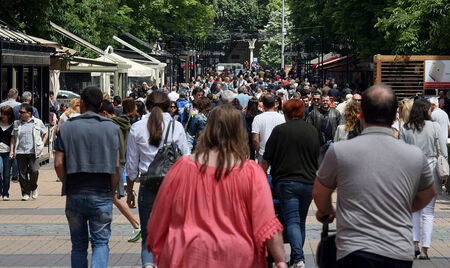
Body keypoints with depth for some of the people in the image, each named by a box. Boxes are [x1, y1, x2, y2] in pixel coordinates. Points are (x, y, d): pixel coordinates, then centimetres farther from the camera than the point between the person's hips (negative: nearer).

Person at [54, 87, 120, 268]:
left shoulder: (66, 128, 1)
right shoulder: (111, 128, -1)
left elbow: (58, 164, -3)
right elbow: (116, 166, -4)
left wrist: (68, 185, 11)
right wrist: (111, 191, 8)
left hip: (75, 196, 1)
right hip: (102, 196, -1)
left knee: (78, 244, 13)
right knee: (100, 242, 4)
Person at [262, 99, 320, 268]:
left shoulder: (279, 130, -5)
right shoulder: (312, 131, 5)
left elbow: (267, 159, -2)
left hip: (286, 182, -3)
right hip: (308, 181, 3)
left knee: (292, 221, -7)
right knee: (301, 221, 15)